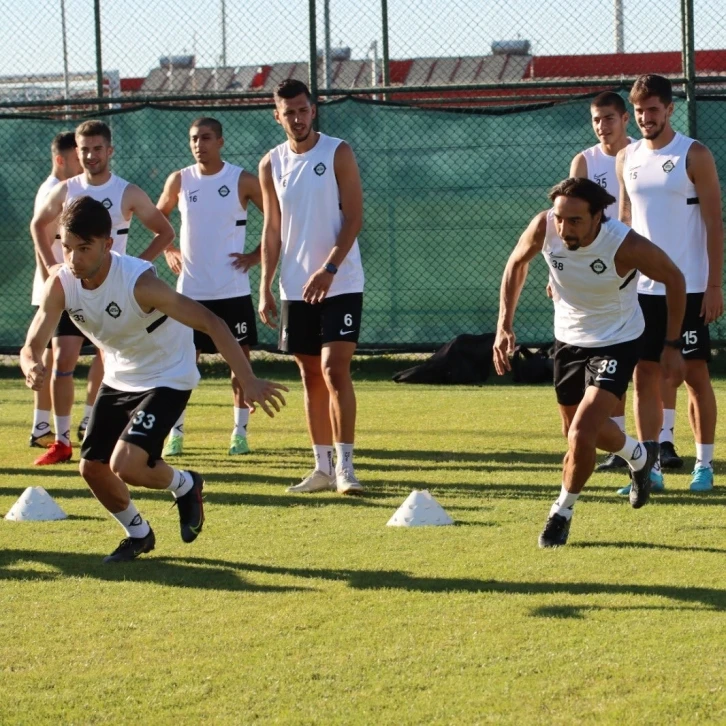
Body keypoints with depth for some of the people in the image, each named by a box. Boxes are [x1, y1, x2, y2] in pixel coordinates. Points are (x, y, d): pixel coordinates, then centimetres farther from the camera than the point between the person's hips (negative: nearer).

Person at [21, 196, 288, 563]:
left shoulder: (138, 282, -33)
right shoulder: (60, 284, -17)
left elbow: (209, 322, -31)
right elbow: (32, 345, -14)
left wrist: (248, 381, -37)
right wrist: (31, 366, -41)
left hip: (167, 379, -6)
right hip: (119, 378, 6)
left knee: (125, 466, -21)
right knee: (92, 468, 6)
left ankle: (184, 485, 12)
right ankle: (138, 534, 33)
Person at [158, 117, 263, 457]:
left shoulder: (242, 180, -4)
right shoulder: (180, 181, 4)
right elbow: (158, 217, 21)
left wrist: (256, 255, -5)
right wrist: (168, 251, 8)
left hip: (233, 289, -2)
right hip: (191, 289, 2)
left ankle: (240, 431, 11)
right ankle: (176, 432, 8)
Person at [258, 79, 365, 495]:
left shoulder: (338, 154, -5)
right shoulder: (271, 164, 8)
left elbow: (354, 218, -9)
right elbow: (272, 230, 12)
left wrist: (329, 268, -19)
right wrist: (266, 286, 5)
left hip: (340, 284, -5)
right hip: (295, 287, 5)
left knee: (335, 370, -14)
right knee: (311, 375, 8)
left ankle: (345, 465, -12)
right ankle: (322, 467, 14)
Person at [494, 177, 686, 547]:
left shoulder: (627, 246, -33)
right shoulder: (544, 227, -23)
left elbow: (674, 280, -14)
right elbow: (517, 263, 0)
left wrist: (672, 345, -11)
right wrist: (504, 324, -7)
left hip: (617, 342, -5)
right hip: (569, 337, 5)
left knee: (582, 435, -18)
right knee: (581, 429, 21)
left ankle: (562, 513, 7)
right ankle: (639, 455, 53)